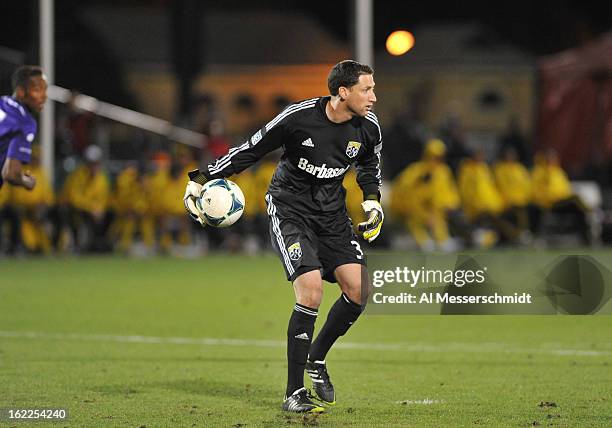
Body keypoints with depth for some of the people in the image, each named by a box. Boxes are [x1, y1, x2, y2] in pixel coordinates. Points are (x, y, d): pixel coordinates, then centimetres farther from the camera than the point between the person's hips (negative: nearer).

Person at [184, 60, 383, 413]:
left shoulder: (368, 127, -6)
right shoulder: (298, 118, -21)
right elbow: (251, 150, -10)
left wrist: (373, 203, 4)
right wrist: (200, 181, -12)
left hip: (332, 212, 5)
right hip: (289, 208, -5)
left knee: (359, 288, -10)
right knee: (311, 288, -22)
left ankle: (316, 359, 16)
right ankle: (294, 393, -15)